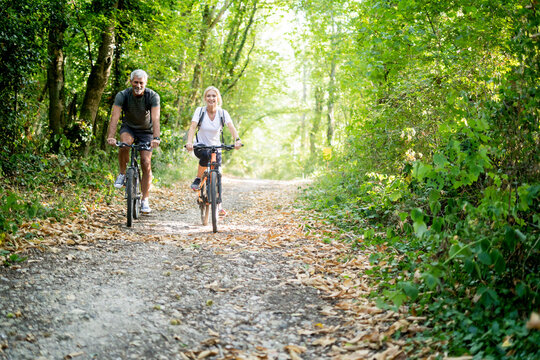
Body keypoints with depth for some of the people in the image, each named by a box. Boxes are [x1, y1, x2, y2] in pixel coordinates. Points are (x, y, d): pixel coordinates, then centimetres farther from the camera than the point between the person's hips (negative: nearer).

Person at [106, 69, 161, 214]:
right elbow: (115, 117, -31)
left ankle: (145, 200, 1)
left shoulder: (153, 96, -22)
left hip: (146, 131, 0)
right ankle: (122, 173, -9)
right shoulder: (122, 96, -21)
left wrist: (156, 138, -50)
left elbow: (155, 119, -33)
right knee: (124, 144, -35)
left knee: (146, 164, -11)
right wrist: (111, 137, -47)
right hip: (128, 127, 0)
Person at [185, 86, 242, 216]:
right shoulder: (200, 111, -10)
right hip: (200, 146, -2)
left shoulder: (222, 113, -8)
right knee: (206, 155, -37)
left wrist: (237, 140, -43)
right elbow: (192, 127, -22)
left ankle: (218, 205, 8)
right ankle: (198, 180, -15)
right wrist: (189, 142, -41)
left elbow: (231, 127, -22)